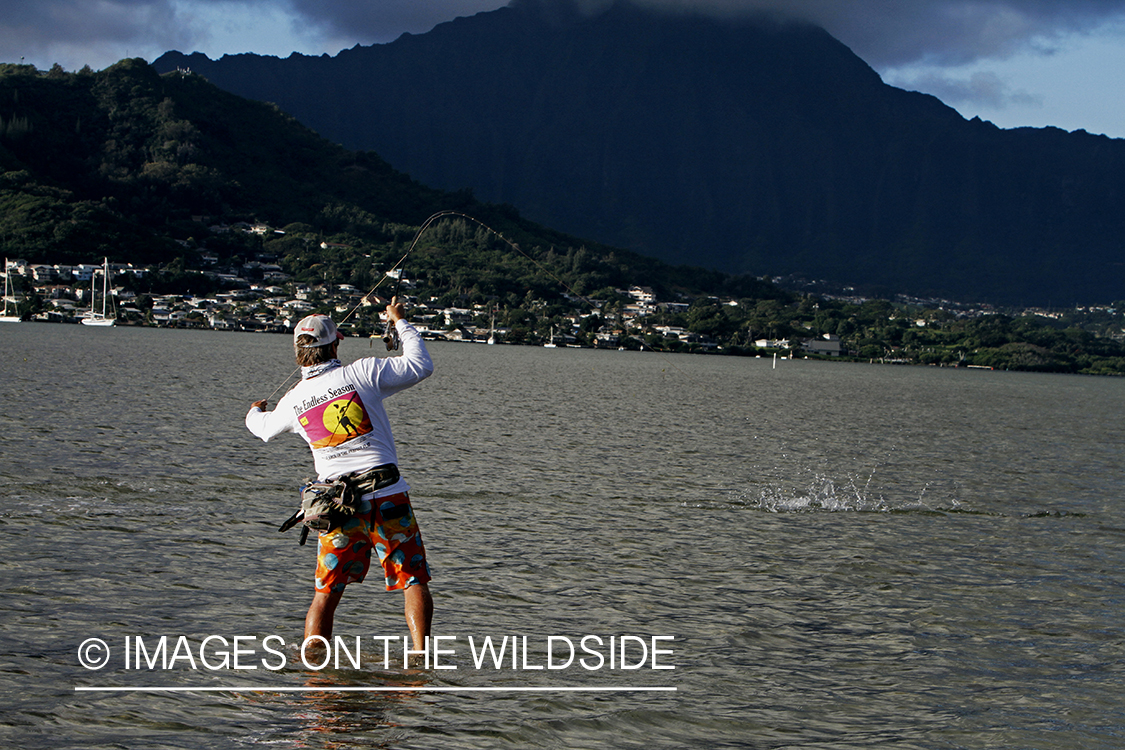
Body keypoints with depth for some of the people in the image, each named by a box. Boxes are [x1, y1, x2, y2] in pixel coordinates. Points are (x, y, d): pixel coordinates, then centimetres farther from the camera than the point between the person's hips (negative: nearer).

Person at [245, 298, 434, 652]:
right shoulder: (362, 373, -4)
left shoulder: (292, 401, 7)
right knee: (414, 581, 4)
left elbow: (265, 428, 30)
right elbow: (421, 365, 4)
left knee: (326, 593, 11)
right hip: (387, 496, -2)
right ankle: (420, 653, -8)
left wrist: (255, 412, 55)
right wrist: (401, 322, 18)